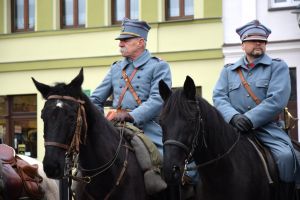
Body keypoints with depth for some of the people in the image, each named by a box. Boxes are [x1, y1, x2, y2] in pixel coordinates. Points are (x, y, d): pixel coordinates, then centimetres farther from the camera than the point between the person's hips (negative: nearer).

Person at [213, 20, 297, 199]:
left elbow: (277, 100, -9)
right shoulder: (229, 70, 16)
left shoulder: (278, 67, 6)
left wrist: (250, 119, -18)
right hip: (234, 128, 3)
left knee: (286, 156, -29)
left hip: (268, 128, -3)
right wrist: (234, 117, -18)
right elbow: (219, 97, 3)